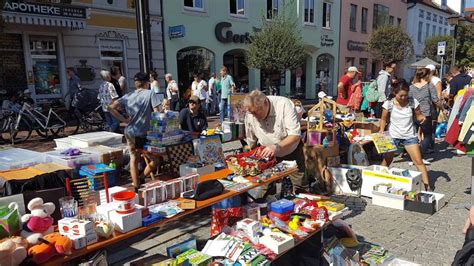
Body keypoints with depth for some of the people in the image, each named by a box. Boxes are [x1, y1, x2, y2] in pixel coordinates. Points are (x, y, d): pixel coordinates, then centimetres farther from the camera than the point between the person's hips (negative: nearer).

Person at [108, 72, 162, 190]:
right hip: (145, 133, -5)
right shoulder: (150, 94, -6)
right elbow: (157, 113, -13)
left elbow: (111, 107, -1)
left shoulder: (128, 96, 6)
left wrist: (124, 119, 3)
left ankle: (136, 187, 22)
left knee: (133, 158, 18)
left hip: (130, 133, 5)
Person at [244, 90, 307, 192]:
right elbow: (251, 142, -2)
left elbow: (295, 136, -31)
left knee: (301, 188, 7)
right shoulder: (250, 115, -17)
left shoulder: (284, 104, -28)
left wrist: (277, 147, -44)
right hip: (269, 155, 2)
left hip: (292, 152, -2)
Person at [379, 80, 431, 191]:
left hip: (410, 136, 1)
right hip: (393, 136, 0)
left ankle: (427, 186, 6)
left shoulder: (413, 102, -9)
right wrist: (382, 130, -14)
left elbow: (418, 115, 2)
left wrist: (422, 117, -21)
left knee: (419, 162, -3)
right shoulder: (389, 104, -11)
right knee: (386, 161, 5)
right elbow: (384, 119, 2)